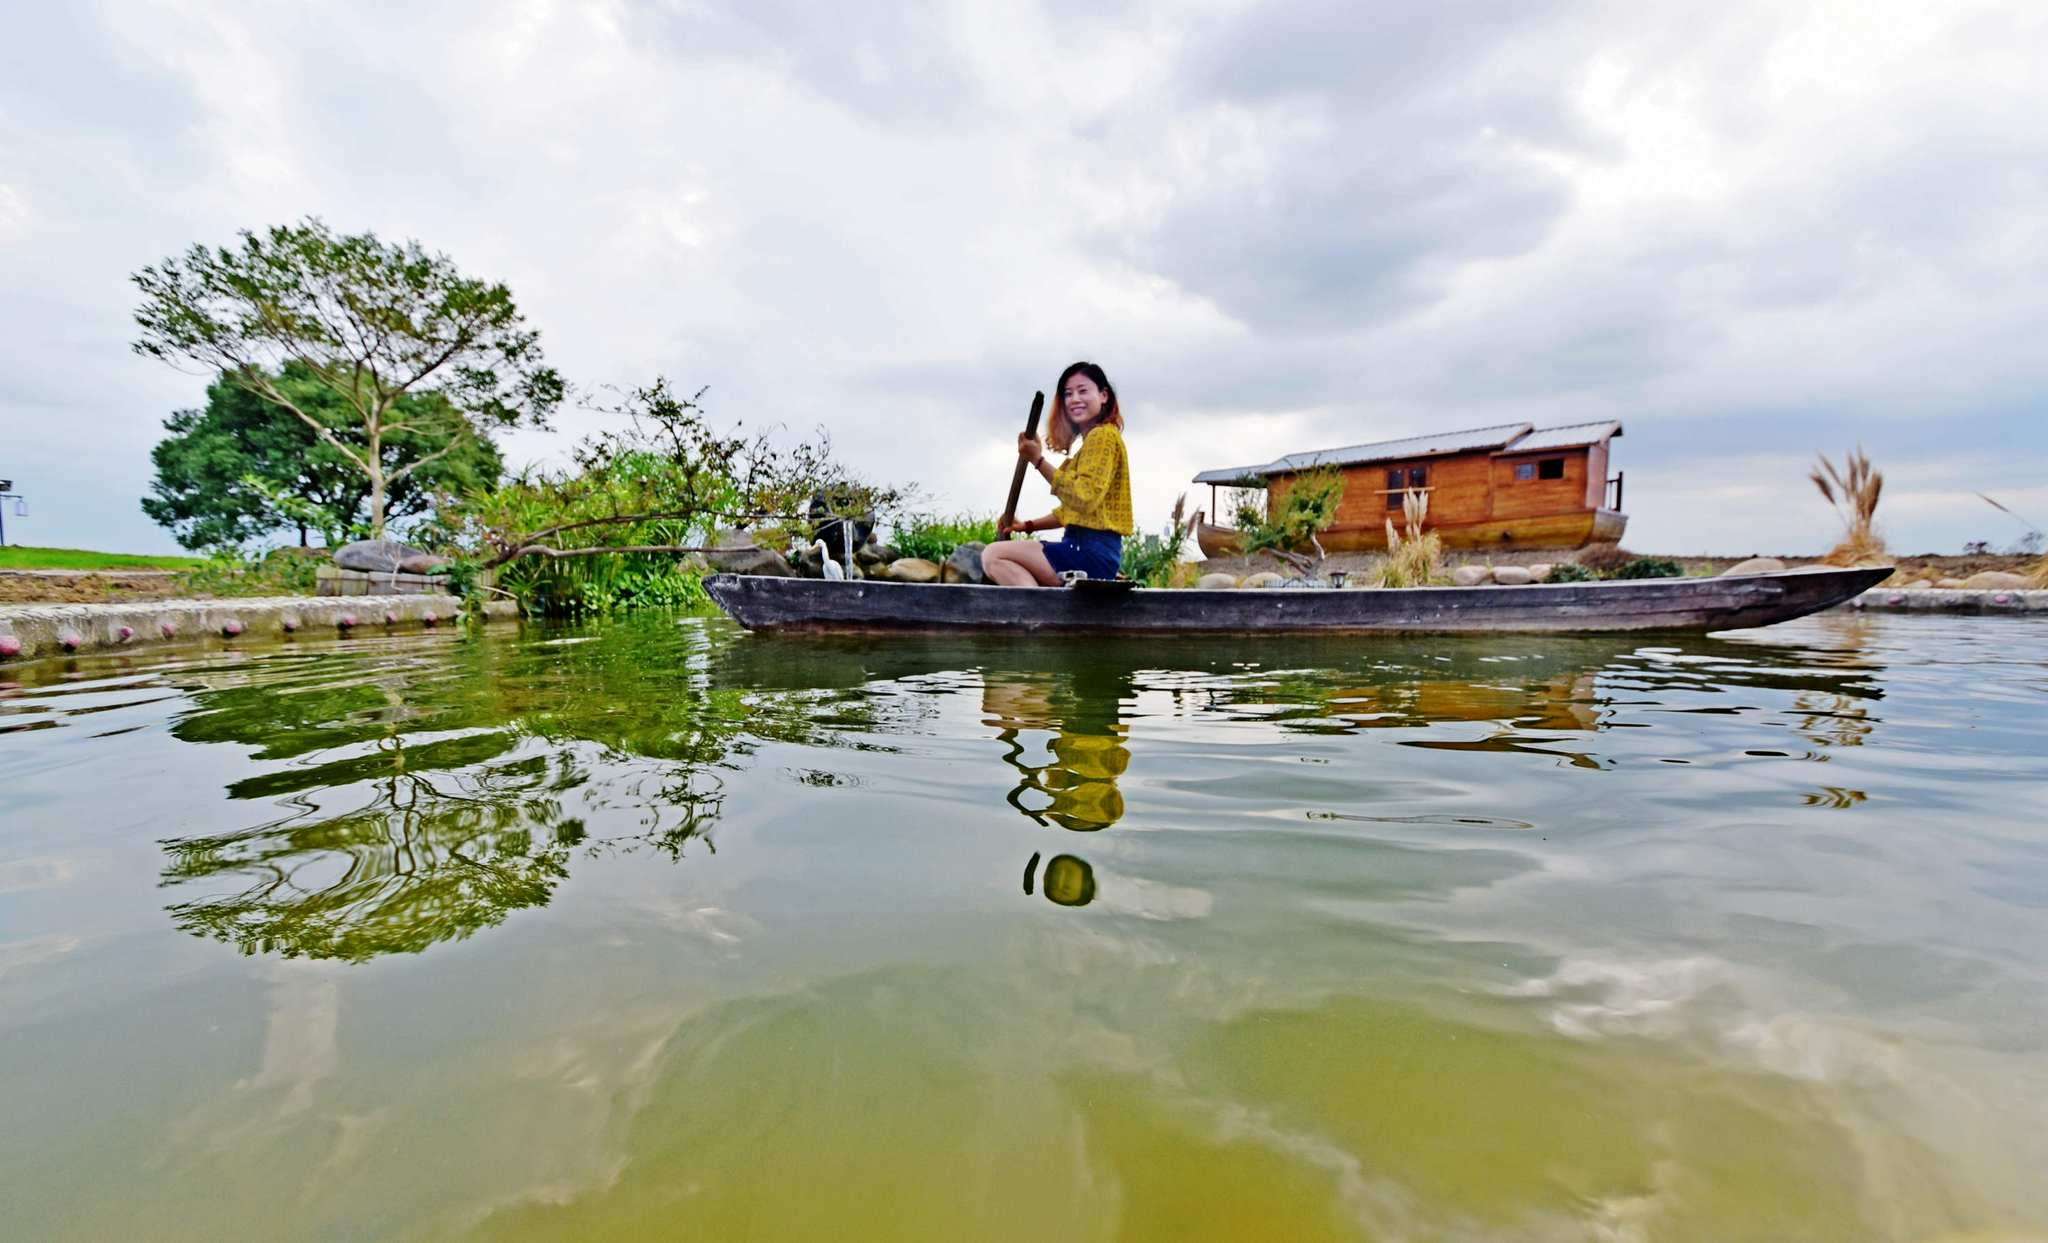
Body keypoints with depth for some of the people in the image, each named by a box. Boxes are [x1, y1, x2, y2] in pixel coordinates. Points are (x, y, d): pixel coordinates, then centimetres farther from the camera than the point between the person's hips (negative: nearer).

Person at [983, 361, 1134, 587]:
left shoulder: (1103, 436, -7)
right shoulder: (1091, 441, 22)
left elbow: (1083, 499, -20)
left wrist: (1038, 460, -16)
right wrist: (1028, 526, 15)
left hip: (1092, 553, -11)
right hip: (1085, 549, 11)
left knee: (994, 556, -16)